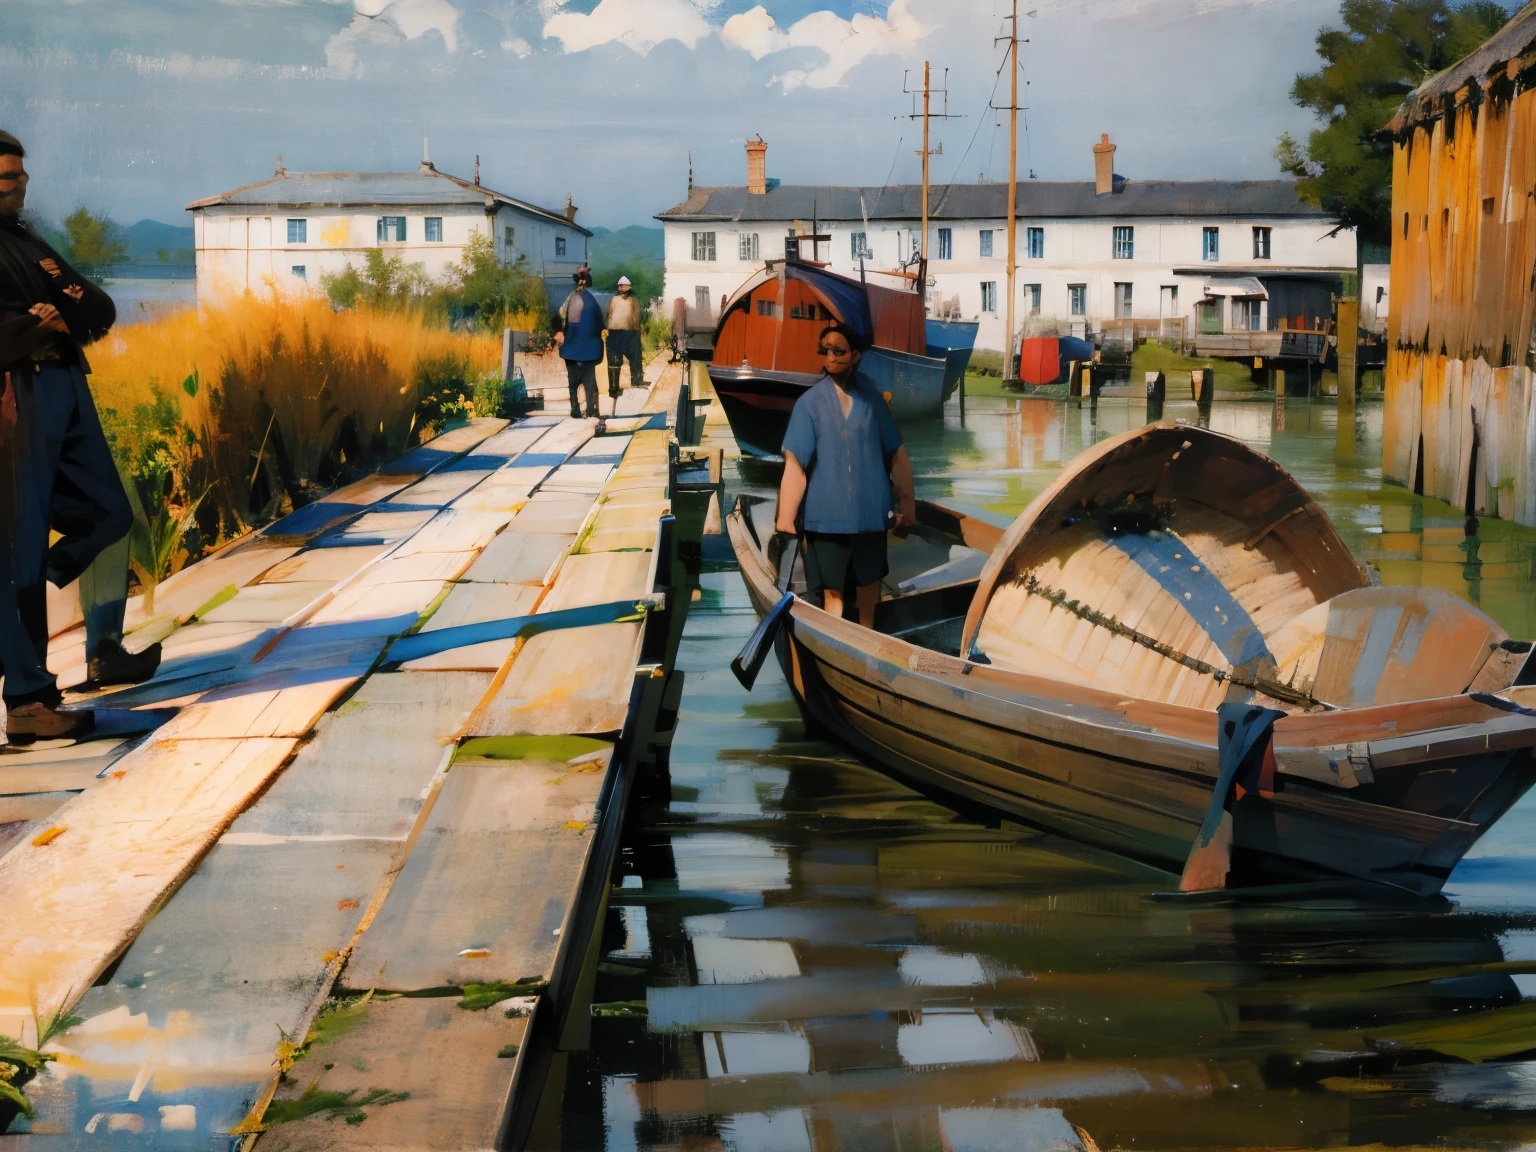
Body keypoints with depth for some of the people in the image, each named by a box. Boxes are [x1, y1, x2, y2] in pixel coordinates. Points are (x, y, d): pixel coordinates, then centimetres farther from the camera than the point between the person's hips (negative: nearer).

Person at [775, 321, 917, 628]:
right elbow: (795, 465, -11)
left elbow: (897, 455, 4)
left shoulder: (872, 399, 0)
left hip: (871, 509, 3)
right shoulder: (810, 402, -7)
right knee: (833, 589, 5)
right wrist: (785, 519, -14)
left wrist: (907, 504, 3)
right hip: (828, 513, -2)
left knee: (870, 578, 18)